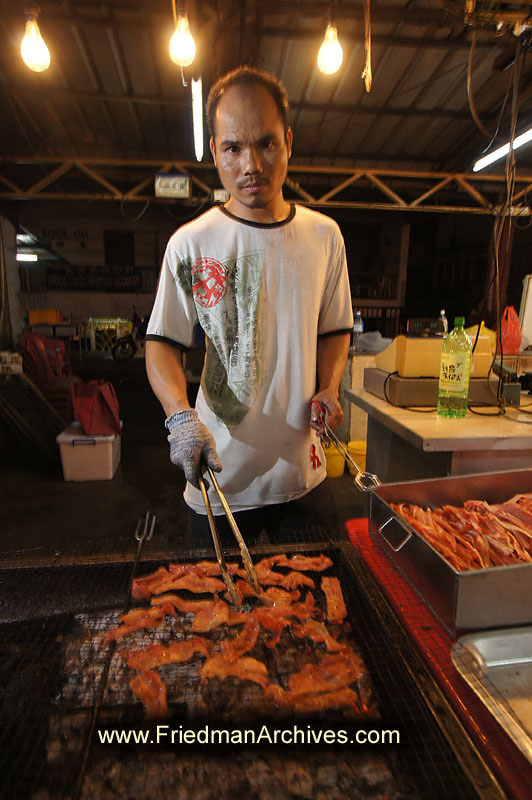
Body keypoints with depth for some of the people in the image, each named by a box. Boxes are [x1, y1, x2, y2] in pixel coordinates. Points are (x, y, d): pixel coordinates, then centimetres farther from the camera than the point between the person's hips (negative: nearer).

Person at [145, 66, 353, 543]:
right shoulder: (190, 243, -7)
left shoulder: (324, 236, 2)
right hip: (217, 474, -2)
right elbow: (161, 342, -5)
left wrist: (329, 387, -6)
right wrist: (180, 414, -23)